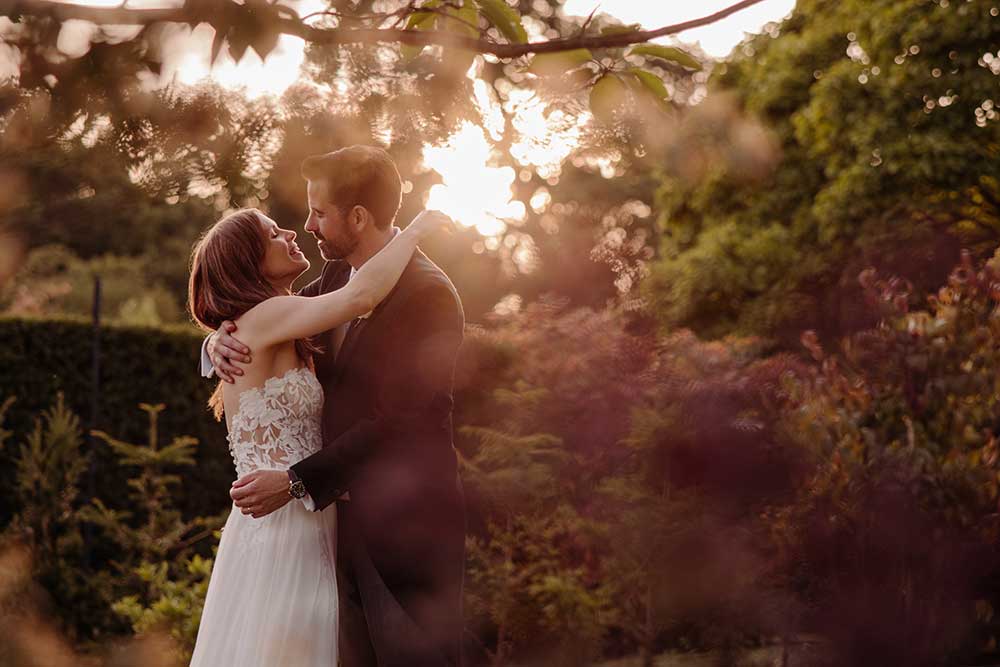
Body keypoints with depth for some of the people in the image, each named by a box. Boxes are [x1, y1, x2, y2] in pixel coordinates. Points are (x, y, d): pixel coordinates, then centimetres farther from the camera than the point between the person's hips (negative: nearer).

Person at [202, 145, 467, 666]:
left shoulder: (429, 296, -17)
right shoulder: (336, 279, 7)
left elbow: (394, 423, -20)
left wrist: (296, 482, -21)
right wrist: (221, 339, -6)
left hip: (406, 528, -7)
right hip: (349, 521, 7)